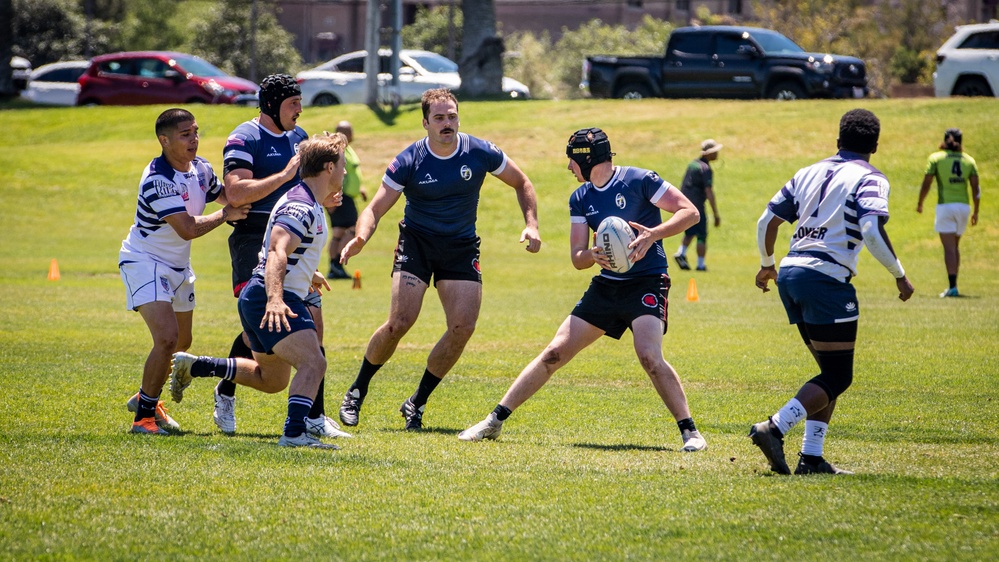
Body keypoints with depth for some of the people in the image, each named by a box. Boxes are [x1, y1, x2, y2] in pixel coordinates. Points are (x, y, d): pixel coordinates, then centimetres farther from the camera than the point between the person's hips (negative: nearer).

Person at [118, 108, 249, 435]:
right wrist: (225, 214, -17)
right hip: (144, 261, -9)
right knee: (167, 338, -22)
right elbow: (188, 229, -29)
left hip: (179, 266, 9)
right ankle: (143, 417, -11)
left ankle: (146, 397, 42)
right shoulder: (157, 180, -27)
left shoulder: (201, 169, -2)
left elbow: (225, 195, 18)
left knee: (182, 343, 18)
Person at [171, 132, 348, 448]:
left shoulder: (310, 205, 15)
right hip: (270, 301, -11)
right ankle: (295, 433, -36)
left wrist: (307, 274, 48)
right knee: (312, 364, -25)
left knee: (271, 379, 22)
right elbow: (277, 253, -31)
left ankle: (192, 366, 29)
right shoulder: (301, 206, -17)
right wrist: (274, 299, -45)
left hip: (266, 301, 11)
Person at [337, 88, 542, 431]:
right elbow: (375, 209, -11)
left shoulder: (481, 153, -8)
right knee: (400, 322, -17)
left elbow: (521, 184, 8)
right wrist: (361, 238, -32)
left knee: (463, 327, -13)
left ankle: (417, 403, 4)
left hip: (461, 248, 2)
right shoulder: (409, 162, -14)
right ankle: (356, 392, 5)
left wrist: (531, 225, -7)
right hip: (416, 242, -2)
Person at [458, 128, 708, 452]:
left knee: (650, 357, -28)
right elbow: (577, 258, 6)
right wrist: (593, 254, -18)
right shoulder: (581, 199, 8)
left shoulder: (639, 181, -10)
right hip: (606, 287, 6)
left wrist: (654, 234, -26)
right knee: (554, 354, 2)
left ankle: (689, 431, -17)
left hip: (647, 282, -6)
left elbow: (690, 212, -11)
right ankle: (495, 421, 8)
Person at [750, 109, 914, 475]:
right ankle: (774, 429, -20)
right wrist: (899, 275, -6)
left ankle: (812, 458, 8)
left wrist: (767, 264, 32)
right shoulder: (870, 179, -1)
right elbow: (871, 231, -17)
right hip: (826, 279, -7)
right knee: (837, 377, -2)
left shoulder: (809, 174, 17)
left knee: (832, 371, 16)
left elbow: (767, 221, 16)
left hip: (790, 273, 7)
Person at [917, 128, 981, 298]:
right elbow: (975, 188, 2)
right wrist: (976, 212, 10)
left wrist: (920, 203, 10)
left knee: (949, 248, -5)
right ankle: (953, 285, 22)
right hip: (963, 206, 3)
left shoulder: (936, 158, -1)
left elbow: (926, 184, -5)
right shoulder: (968, 160, 6)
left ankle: (952, 286, -15)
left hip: (945, 206, -3)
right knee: (955, 246, 18)